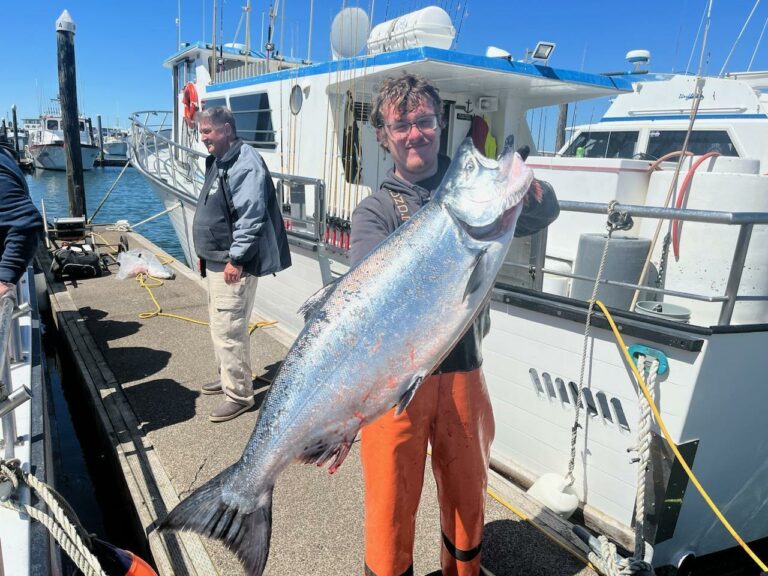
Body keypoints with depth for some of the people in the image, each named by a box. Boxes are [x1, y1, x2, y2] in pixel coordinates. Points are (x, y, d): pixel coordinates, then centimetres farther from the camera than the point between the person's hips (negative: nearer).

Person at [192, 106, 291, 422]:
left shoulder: (246, 163, -17)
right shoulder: (218, 162, 16)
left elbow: (250, 217, -24)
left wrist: (236, 259, -24)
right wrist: (205, 254, 22)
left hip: (233, 265, -10)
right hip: (216, 261, 10)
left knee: (229, 330, -6)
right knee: (221, 325, 19)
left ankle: (239, 394, 6)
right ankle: (228, 376, 36)